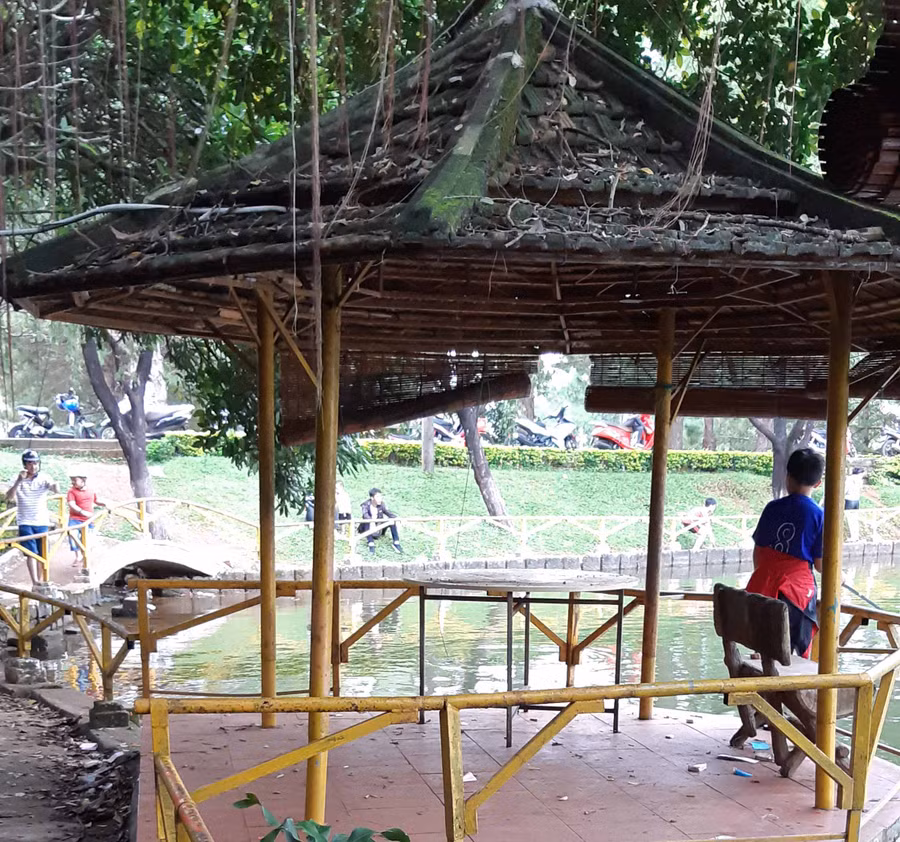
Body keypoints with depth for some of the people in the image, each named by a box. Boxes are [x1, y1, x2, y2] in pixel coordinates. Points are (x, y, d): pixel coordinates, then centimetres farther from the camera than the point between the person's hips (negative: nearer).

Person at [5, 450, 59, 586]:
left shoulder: (44, 477, -2)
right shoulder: (18, 479, -1)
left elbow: (57, 491, -17)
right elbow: (9, 498, -13)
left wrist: (54, 486, -41)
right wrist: (19, 481, -25)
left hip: (42, 521, 2)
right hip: (25, 522, -1)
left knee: (42, 553, 7)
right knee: (31, 552, -10)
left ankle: (40, 579, 18)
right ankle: (34, 581, -16)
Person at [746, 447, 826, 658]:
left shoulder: (773, 508, 1)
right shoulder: (819, 516, -8)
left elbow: (758, 550, 6)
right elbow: (820, 564, -7)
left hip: (765, 586, 3)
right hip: (797, 587, -3)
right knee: (798, 651, 7)